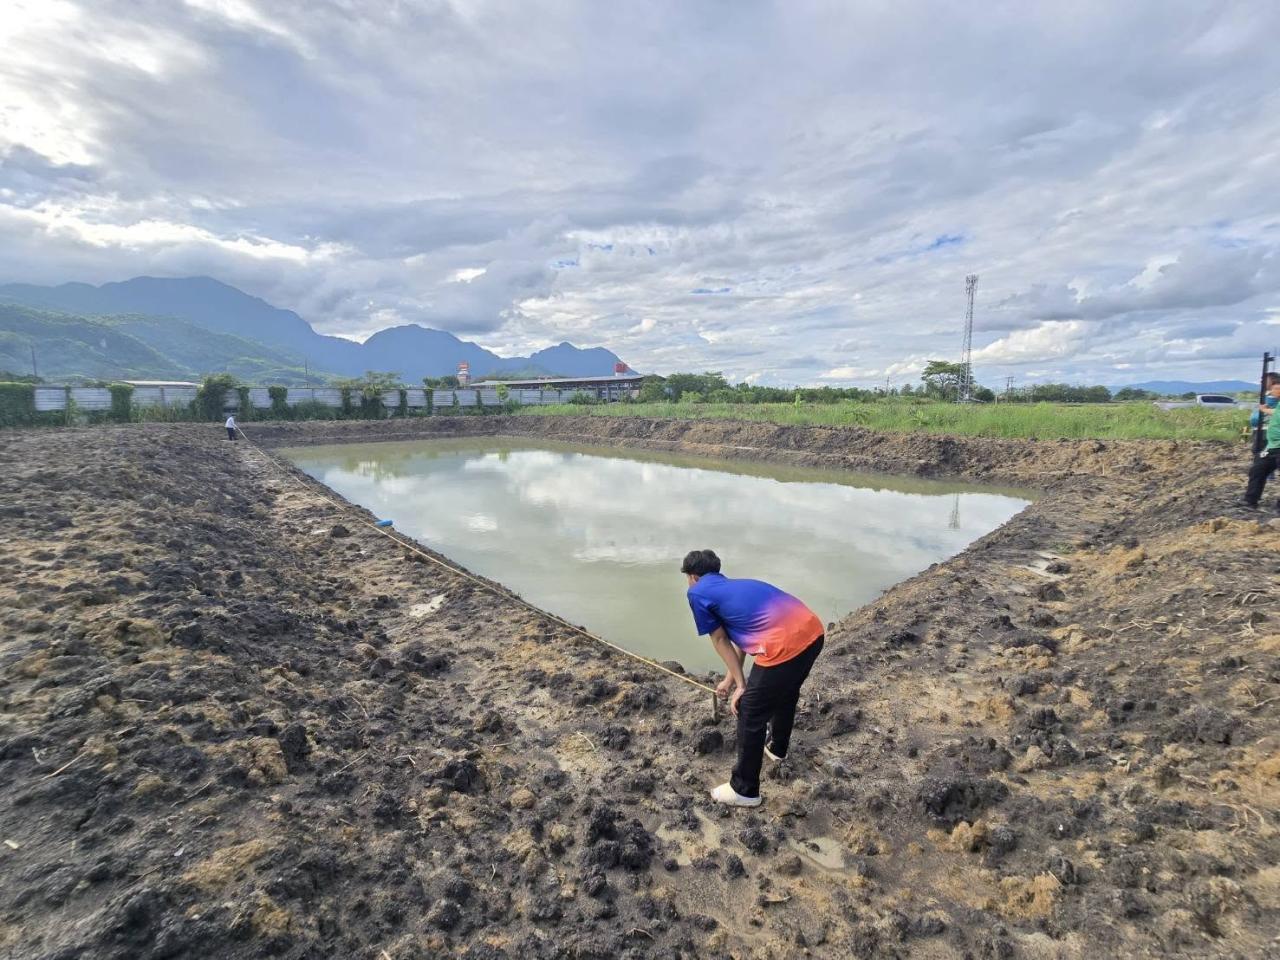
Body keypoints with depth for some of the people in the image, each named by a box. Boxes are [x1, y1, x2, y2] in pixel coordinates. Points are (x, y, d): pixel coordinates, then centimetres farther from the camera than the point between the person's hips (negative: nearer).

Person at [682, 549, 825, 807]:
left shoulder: (698, 593, 7)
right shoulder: (735, 587, 29)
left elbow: (720, 641, 10)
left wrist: (741, 686, 17)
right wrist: (730, 679, 44)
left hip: (784, 646, -8)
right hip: (814, 632, 8)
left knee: (750, 717, 13)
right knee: (786, 694, 34)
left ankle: (744, 790, 29)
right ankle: (777, 748, 60)